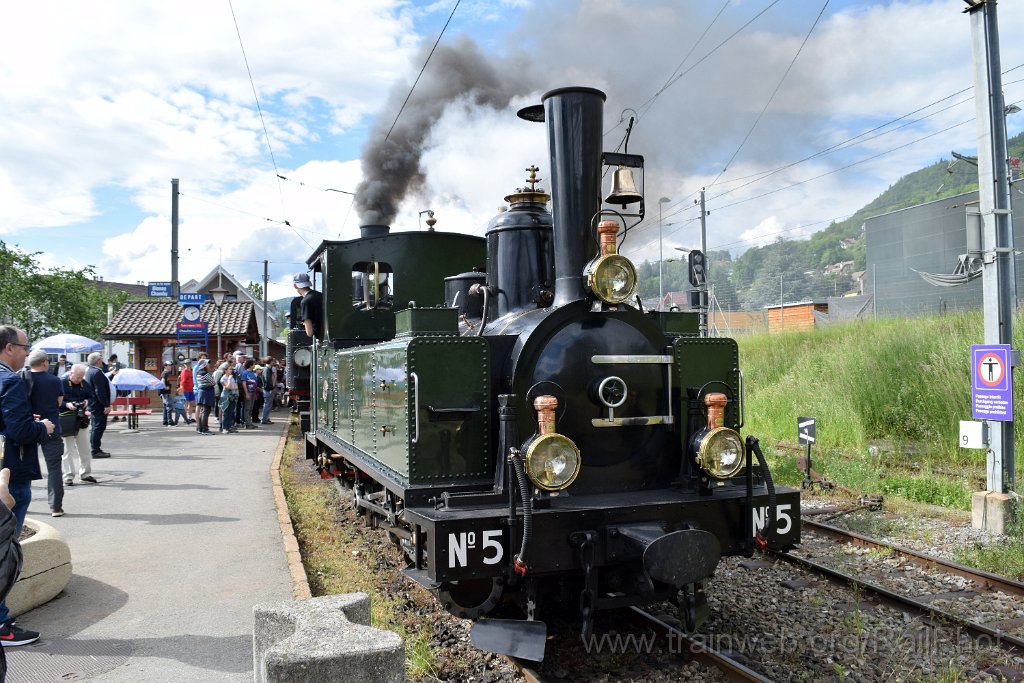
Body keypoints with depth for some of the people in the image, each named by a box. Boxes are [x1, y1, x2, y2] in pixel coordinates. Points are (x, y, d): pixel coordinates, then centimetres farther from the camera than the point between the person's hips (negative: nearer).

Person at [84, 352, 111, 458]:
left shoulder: (90, 371, 13)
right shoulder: (97, 372, -19)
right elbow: (100, 391, -23)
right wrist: (106, 405, -22)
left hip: (93, 404, 11)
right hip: (99, 405, -11)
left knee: (95, 427, 16)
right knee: (99, 427, -5)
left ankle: (95, 449, 23)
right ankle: (95, 451, -2)